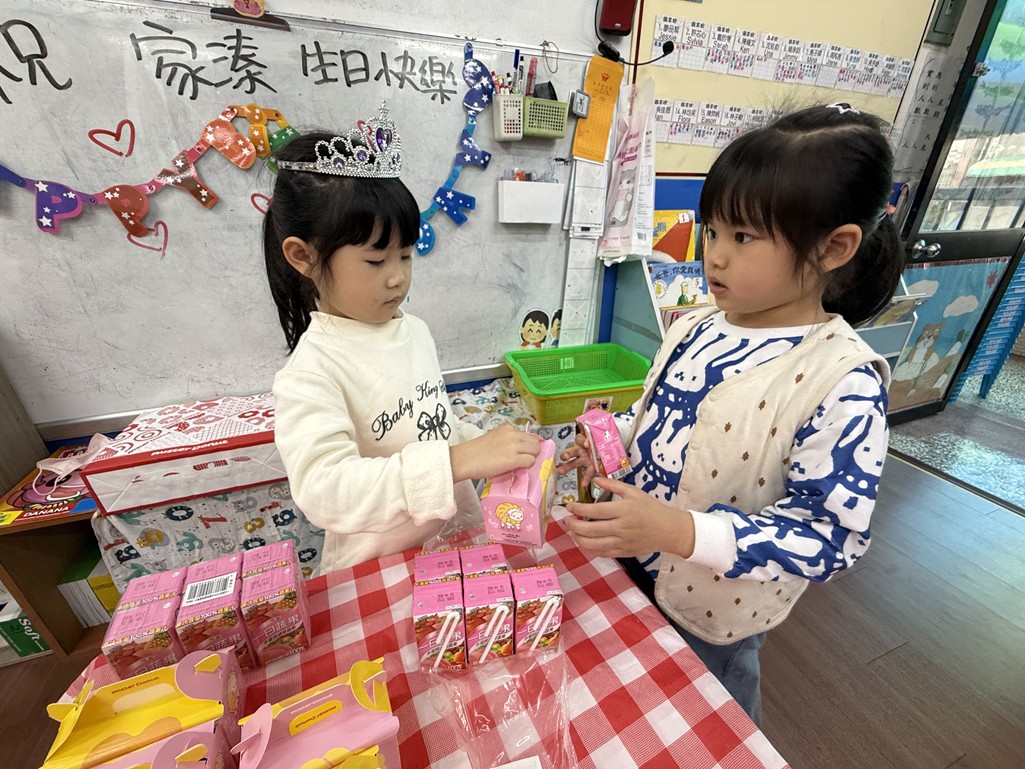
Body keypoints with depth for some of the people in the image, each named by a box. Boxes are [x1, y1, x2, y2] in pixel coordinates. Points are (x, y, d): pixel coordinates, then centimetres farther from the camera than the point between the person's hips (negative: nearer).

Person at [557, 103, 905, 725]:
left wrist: (680, 530, -37)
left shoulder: (844, 381, -26)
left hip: (714, 612, -5)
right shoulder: (694, 328, -8)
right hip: (635, 567, 6)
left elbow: (831, 535, -24)